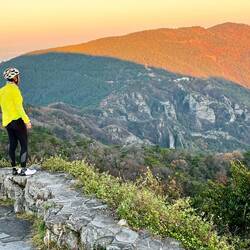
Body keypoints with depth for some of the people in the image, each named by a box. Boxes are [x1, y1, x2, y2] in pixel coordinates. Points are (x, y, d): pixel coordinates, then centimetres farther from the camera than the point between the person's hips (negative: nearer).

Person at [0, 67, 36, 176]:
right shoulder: (14, 89, -14)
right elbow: (19, 107, -19)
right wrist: (27, 120, -18)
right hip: (17, 120, -8)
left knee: (12, 144, 11)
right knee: (24, 144, -1)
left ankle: (14, 169, 14)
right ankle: (23, 169, -1)